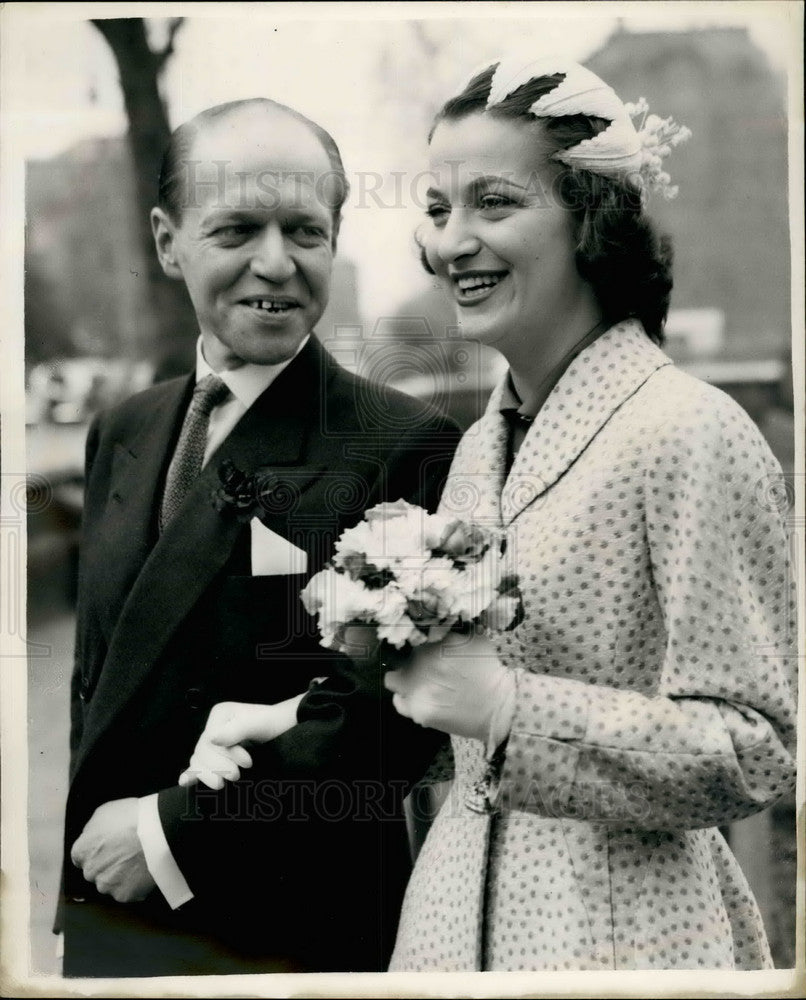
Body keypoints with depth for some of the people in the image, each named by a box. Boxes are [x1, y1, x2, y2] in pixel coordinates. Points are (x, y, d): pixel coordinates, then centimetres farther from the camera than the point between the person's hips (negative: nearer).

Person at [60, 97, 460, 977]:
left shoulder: (406, 448, -15)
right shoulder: (123, 433, 6)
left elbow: (385, 712, -19)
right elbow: (97, 676, 13)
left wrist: (174, 829, -17)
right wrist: (91, 853, 3)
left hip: (285, 937, -5)